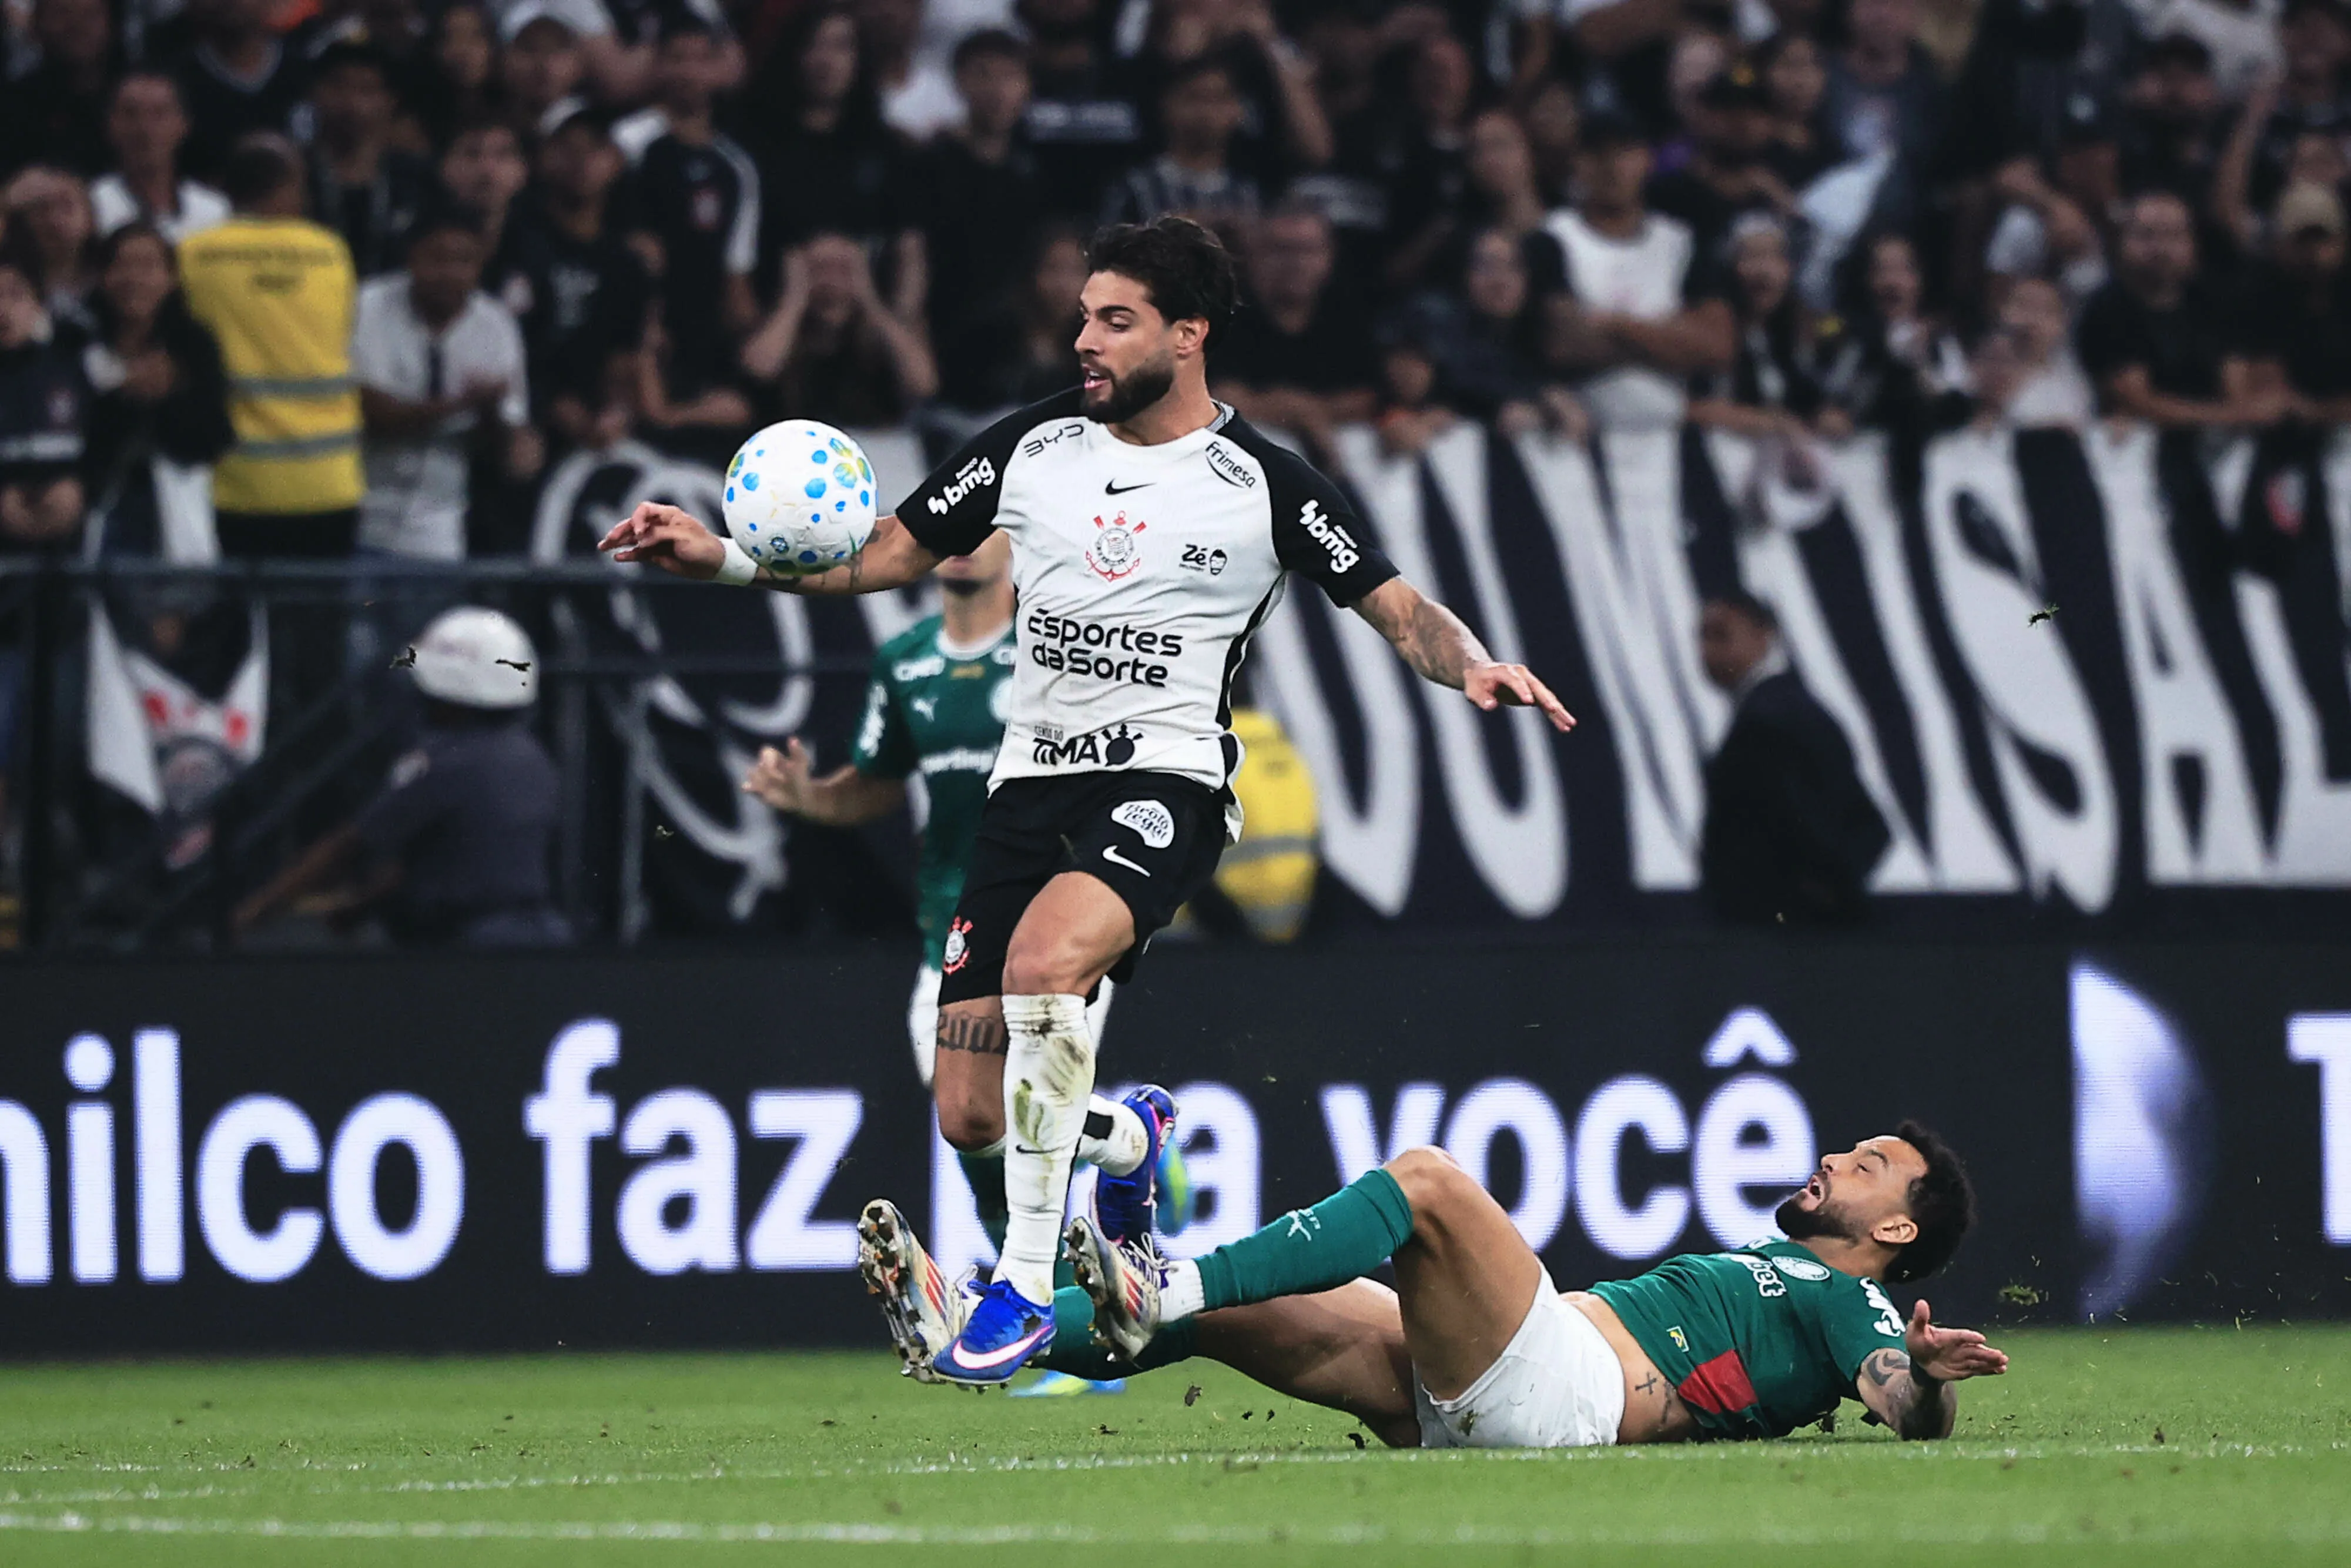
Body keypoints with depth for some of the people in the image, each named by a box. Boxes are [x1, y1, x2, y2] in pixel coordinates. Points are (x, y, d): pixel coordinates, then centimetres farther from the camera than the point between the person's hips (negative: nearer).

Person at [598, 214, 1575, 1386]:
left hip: (1164, 784, -5)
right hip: (1032, 781, 5)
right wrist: (725, 556, 4)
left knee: (1044, 958, -36)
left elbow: (1397, 608, 2)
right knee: (972, 1117, -1)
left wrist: (1475, 668, -18)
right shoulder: (1033, 446, 8)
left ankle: (1026, 1284, -28)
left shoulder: (1266, 487, -2)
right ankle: (1125, 1139, 37)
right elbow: (890, 553, 15)